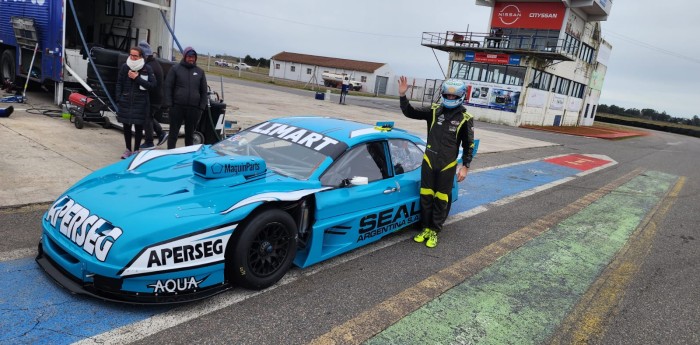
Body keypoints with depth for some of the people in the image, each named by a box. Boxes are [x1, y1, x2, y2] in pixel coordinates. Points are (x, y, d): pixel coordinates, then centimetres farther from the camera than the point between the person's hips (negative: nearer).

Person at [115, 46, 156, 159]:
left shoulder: (147, 69, -4)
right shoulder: (124, 67, 2)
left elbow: (152, 85, -9)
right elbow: (119, 83, 7)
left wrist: (137, 78, -15)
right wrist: (118, 99, 0)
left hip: (140, 103, -2)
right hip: (126, 102, 2)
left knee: (138, 127, 5)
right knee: (126, 126, 10)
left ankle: (136, 150, 17)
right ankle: (128, 149, 24)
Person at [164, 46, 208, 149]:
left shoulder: (200, 72, 11)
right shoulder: (175, 69, 3)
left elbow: (204, 91, 11)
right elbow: (168, 86, 1)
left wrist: (202, 106, 2)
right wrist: (169, 104, -8)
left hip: (194, 109, 2)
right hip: (177, 107, -2)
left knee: (190, 134, 11)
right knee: (173, 133, 3)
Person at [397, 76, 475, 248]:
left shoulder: (466, 118, -5)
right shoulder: (434, 111, 0)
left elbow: (469, 145, 0)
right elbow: (410, 112, -4)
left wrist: (465, 166, -4)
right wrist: (402, 95, -19)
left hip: (447, 166, -2)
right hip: (428, 162, 2)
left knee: (441, 200, 6)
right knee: (426, 197, 9)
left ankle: (434, 231, 20)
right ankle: (426, 228, 24)